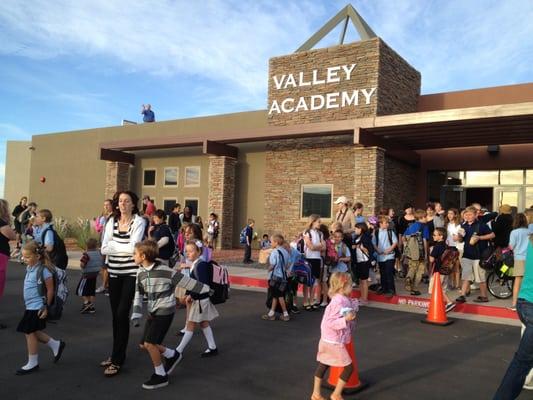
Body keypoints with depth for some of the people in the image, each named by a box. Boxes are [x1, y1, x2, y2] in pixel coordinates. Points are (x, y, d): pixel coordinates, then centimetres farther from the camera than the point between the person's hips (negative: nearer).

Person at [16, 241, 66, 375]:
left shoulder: (44, 270, -19)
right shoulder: (30, 268, 6)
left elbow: (50, 290, -16)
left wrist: (46, 307, -15)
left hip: (37, 307, -9)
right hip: (30, 306, 9)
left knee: (30, 333, 1)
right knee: (33, 332, 15)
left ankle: (32, 363, 16)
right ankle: (56, 345, 32)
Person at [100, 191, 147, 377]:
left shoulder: (139, 222, -8)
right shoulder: (112, 221, 6)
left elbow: (133, 247, -18)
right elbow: (104, 249, -2)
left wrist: (114, 245, -7)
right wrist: (124, 248, -14)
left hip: (131, 272, -5)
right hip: (114, 272, 5)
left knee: (122, 314, -9)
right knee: (115, 314, 12)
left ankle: (117, 360, -1)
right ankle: (117, 353, 27)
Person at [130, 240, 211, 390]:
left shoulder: (164, 271, -19)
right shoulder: (140, 273, 1)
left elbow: (184, 281, -12)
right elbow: (138, 295, 4)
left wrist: (205, 289, -6)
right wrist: (136, 315, -7)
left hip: (165, 311, -7)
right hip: (152, 311, 7)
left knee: (149, 343, -11)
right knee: (144, 344, 7)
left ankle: (161, 375, 7)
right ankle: (172, 355, 28)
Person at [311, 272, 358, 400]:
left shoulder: (342, 299, 4)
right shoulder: (339, 302, -24)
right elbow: (330, 322, -27)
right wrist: (346, 319, -34)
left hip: (328, 340, 10)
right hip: (334, 341, -10)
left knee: (323, 365, 17)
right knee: (349, 367, 1)